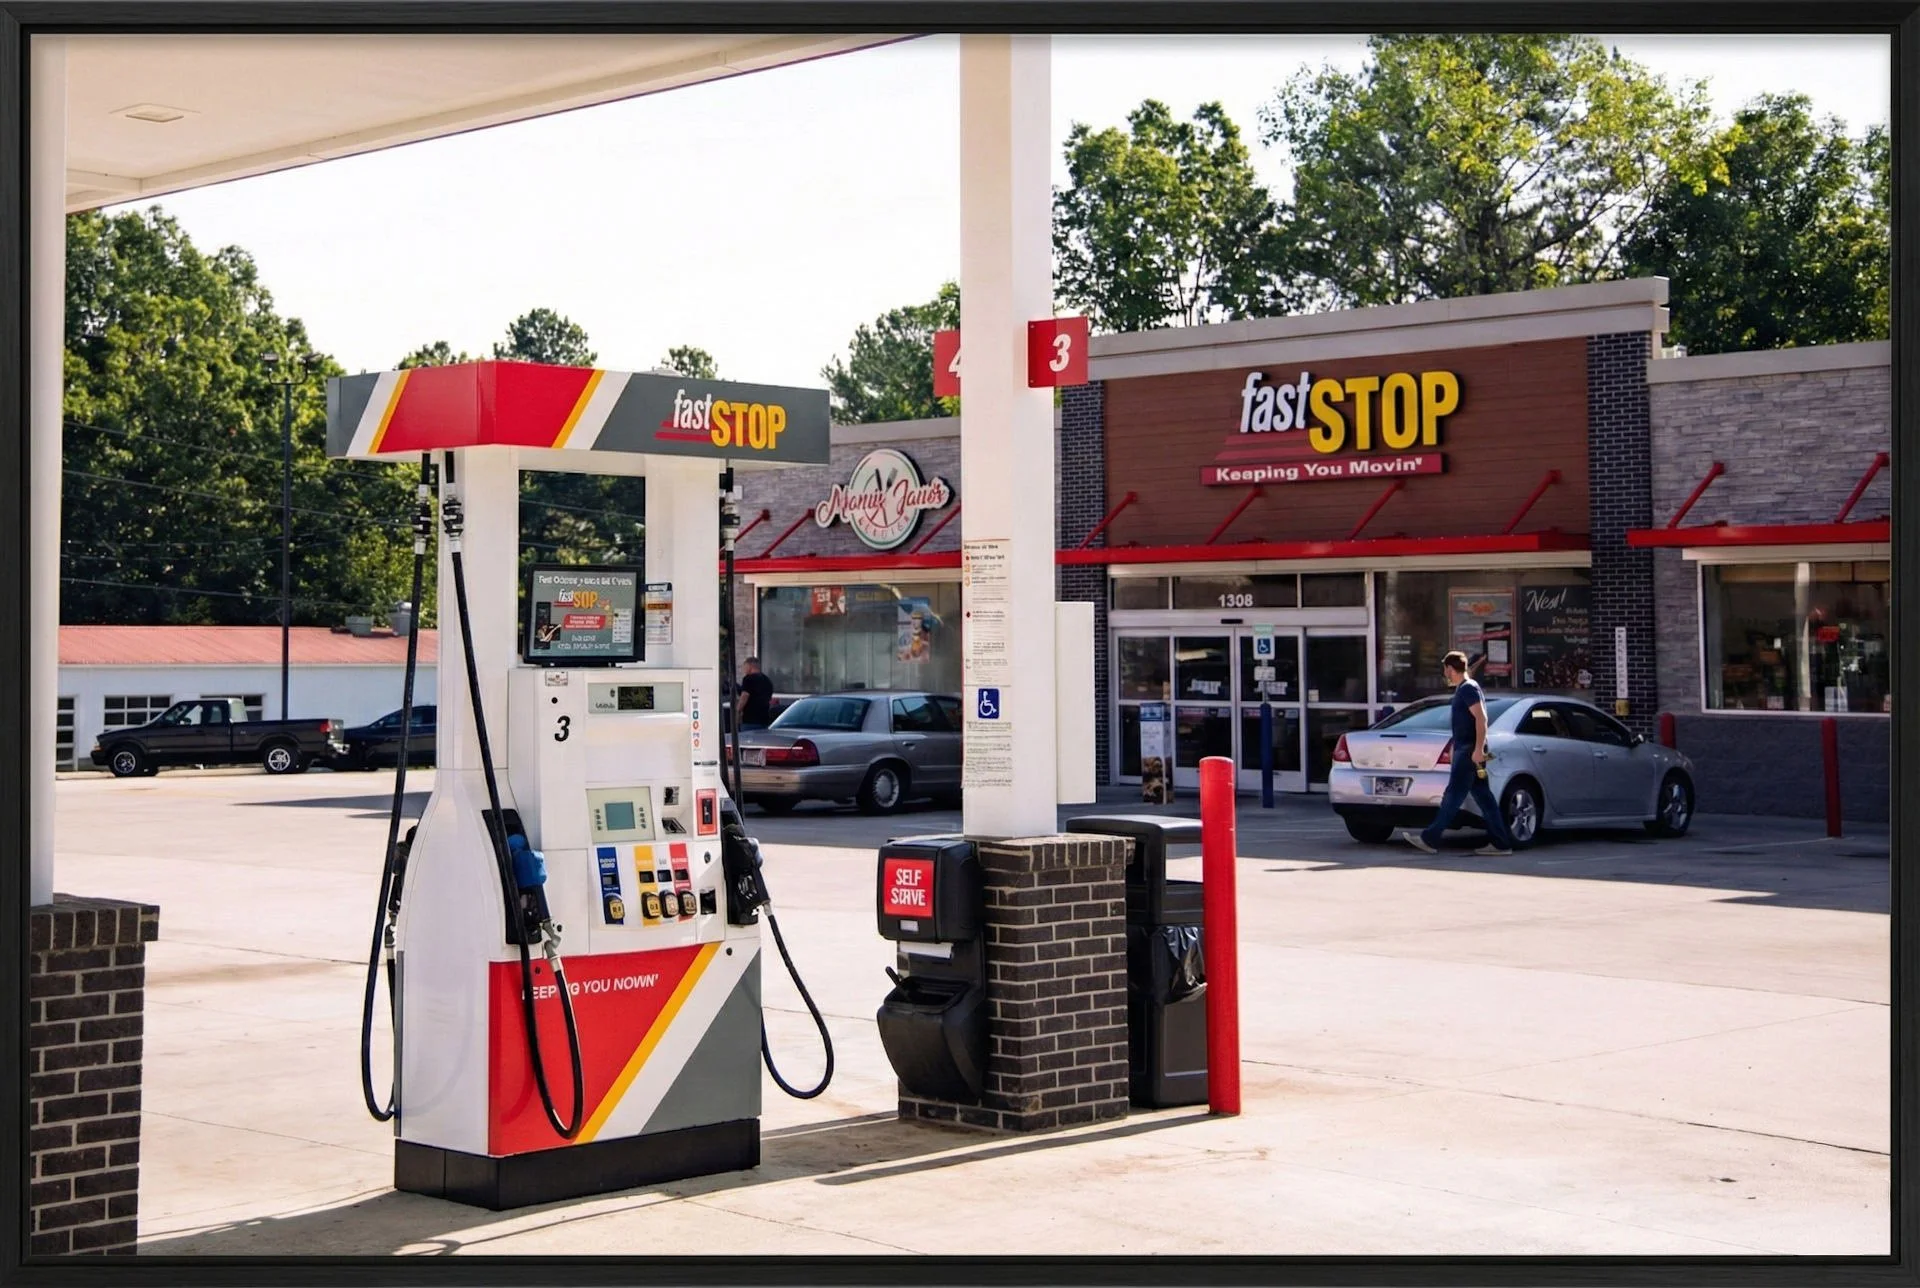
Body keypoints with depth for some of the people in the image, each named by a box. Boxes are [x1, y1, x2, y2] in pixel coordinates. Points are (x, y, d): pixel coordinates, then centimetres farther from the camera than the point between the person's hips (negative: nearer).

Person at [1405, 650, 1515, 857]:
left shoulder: (1468, 688, -12)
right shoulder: (1463, 688, 19)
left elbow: (1481, 718, -21)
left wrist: (1478, 749, -25)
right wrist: (1455, 748, 27)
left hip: (1469, 752, -10)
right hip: (1465, 750, 10)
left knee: (1453, 796, -7)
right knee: (1483, 796, 7)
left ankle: (1430, 840, -6)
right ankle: (1500, 843, 7)